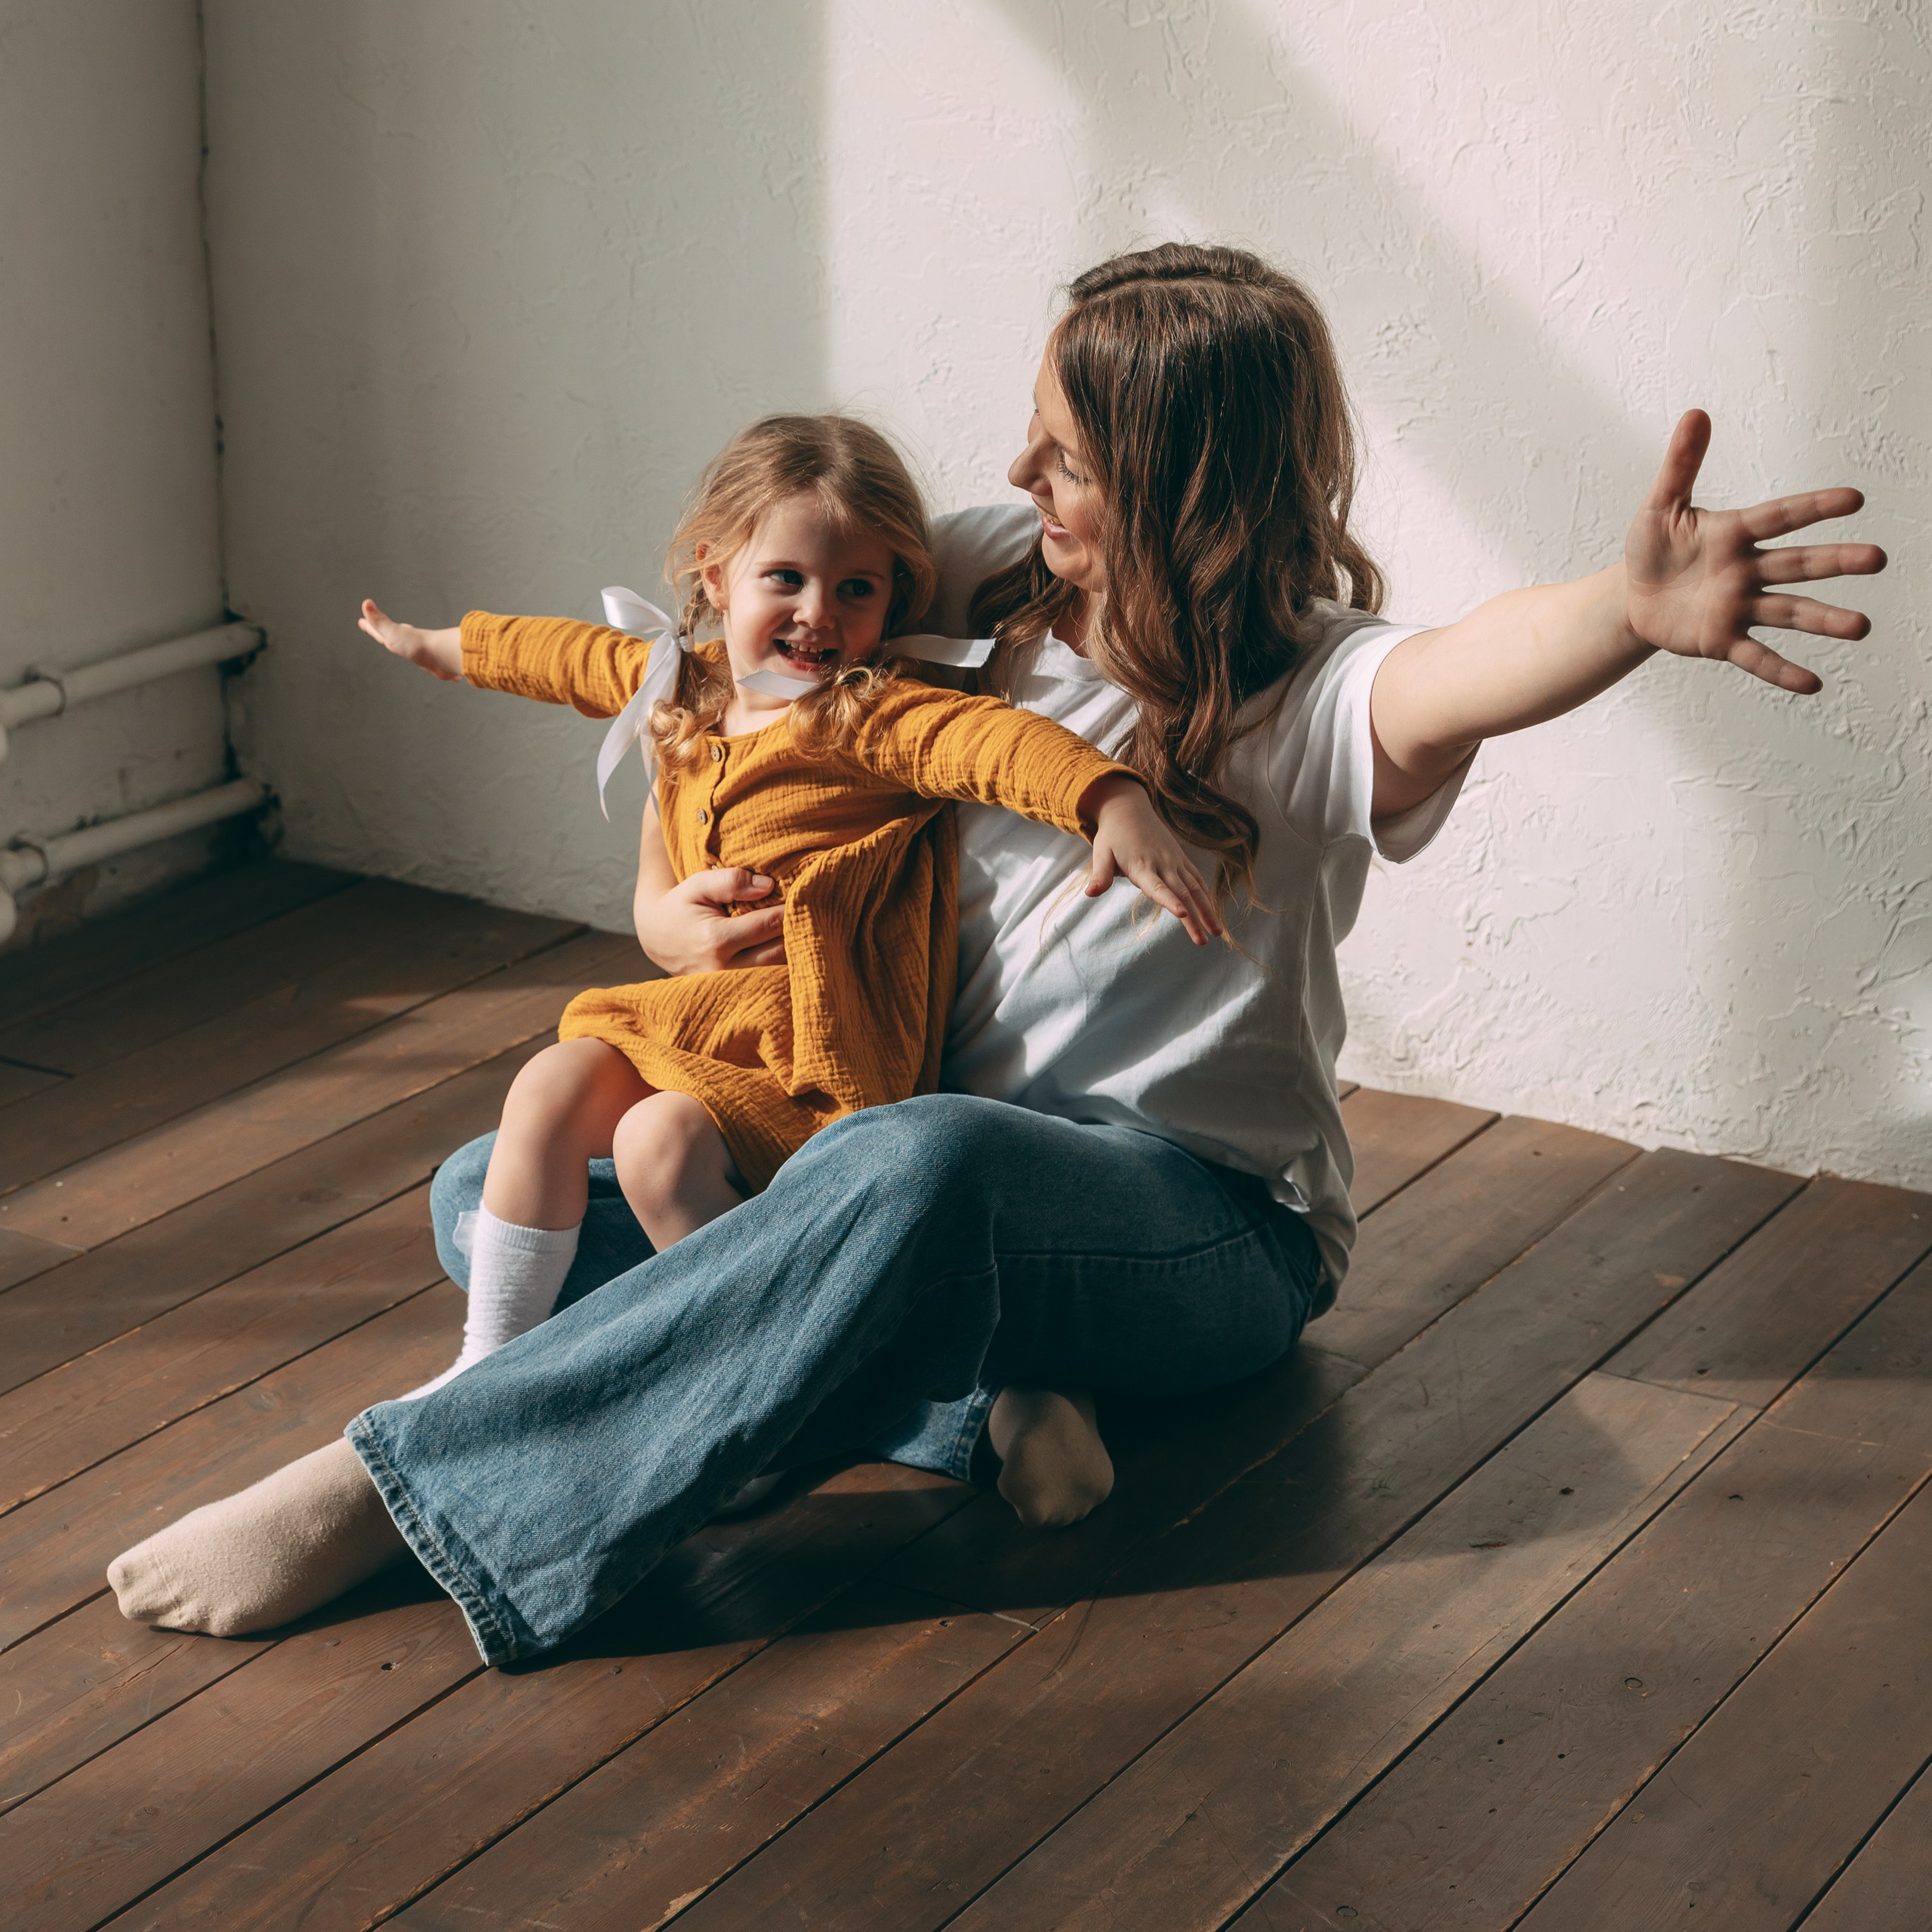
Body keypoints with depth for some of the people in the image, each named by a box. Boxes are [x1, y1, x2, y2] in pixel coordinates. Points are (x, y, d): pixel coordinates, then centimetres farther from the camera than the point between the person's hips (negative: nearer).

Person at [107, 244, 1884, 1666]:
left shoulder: (1305, 694, -15)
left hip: (1208, 1223, -8)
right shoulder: (991, 594, 3)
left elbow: (1463, 678, -39)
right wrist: (674, 912, -6)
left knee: (920, 1167, -42)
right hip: (942, 1127, 8)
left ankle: (389, 1492, -41)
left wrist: (1634, 610, -63)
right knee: (505, 1192, 1)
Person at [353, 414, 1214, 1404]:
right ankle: (491, 1357, 3)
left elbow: (995, 739, -30)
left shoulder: (874, 719, -14)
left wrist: (1116, 807, -48)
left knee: (661, 1142, -26)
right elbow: (578, 657, 28)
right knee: (548, 1090, -8)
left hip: (811, 1041, -7)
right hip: (694, 1008, 8)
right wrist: (440, 647, 43)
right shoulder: (685, 689, 10)